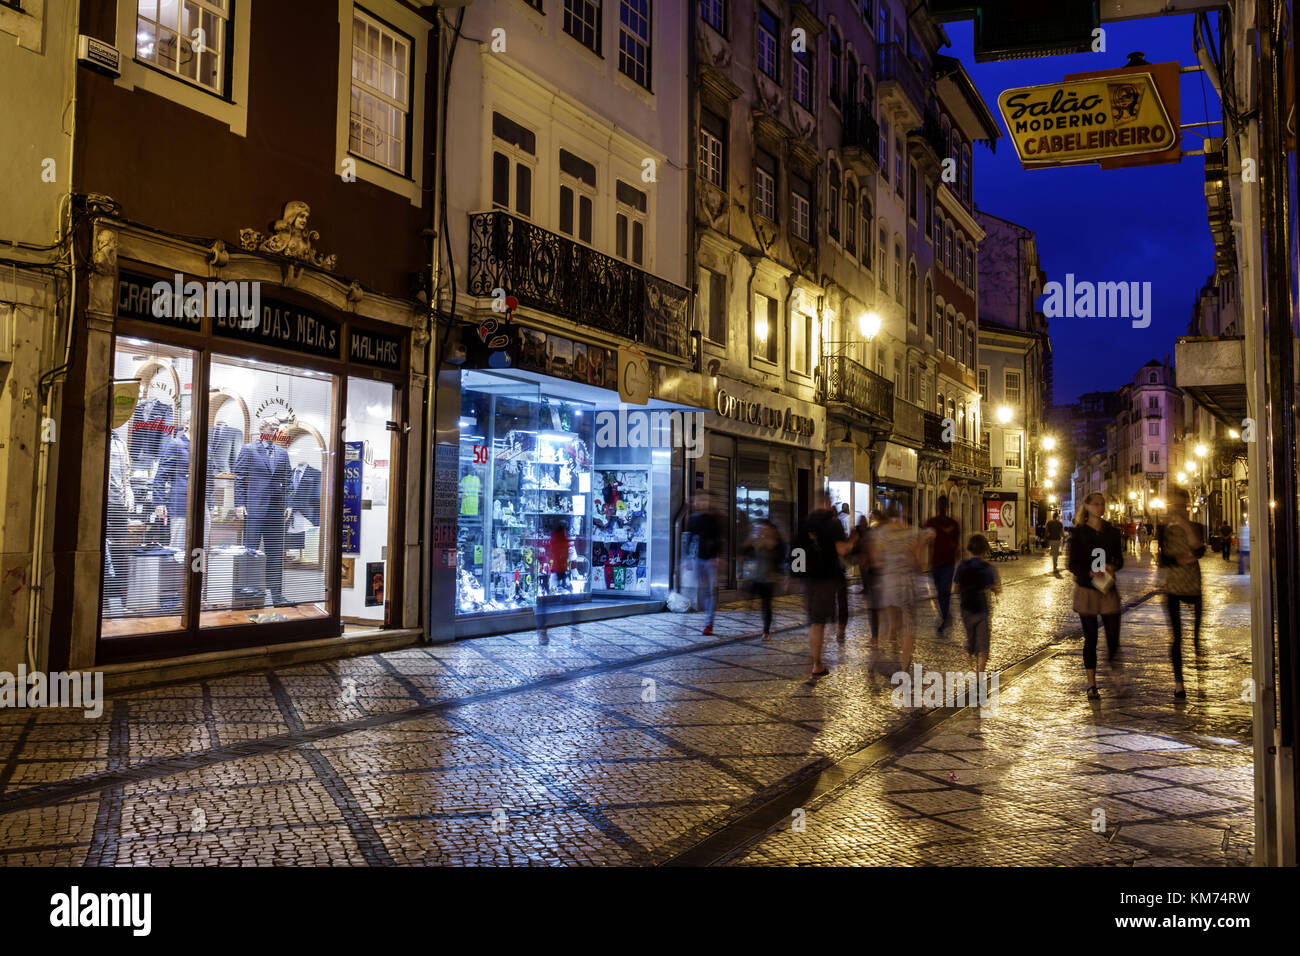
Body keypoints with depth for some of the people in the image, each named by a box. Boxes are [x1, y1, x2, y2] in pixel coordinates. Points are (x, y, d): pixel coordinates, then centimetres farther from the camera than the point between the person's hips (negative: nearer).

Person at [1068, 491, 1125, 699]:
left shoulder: (1112, 532, 7)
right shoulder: (1079, 532, -2)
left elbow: (1119, 559, 10)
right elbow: (1073, 564, -5)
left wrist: (1113, 567, -12)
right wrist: (1090, 573, -23)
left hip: (1108, 590, 2)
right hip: (1086, 589, -2)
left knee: (1113, 635, -4)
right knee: (1090, 638, 2)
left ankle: (1113, 659, 29)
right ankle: (1092, 684, 12)